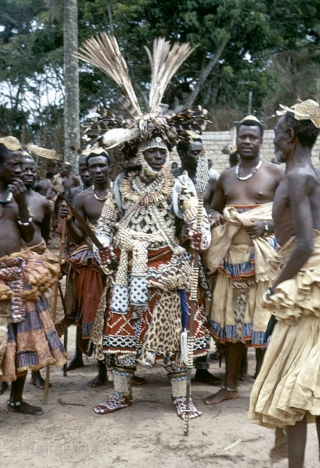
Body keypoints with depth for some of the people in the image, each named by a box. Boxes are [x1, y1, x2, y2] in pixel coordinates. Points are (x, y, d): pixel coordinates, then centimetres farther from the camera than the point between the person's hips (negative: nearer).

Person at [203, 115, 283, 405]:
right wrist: (214, 218, 0)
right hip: (231, 254, 5)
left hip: (262, 255, -4)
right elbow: (214, 208, 23)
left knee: (262, 318, -2)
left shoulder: (275, 174, 0)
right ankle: (230, 386, 21)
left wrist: (268, 226, -17)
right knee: (231, 319, 9)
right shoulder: (226, 177, 14)